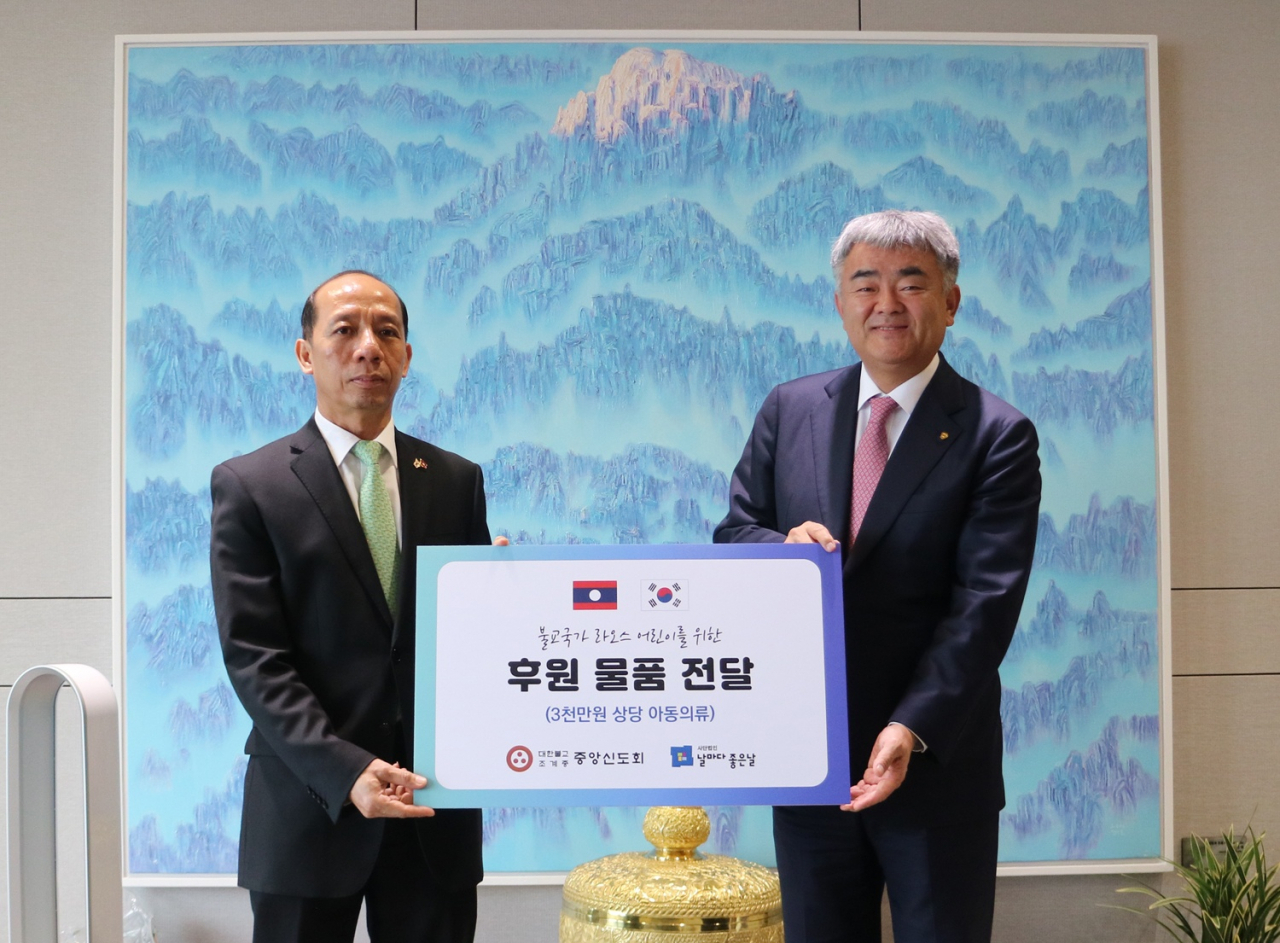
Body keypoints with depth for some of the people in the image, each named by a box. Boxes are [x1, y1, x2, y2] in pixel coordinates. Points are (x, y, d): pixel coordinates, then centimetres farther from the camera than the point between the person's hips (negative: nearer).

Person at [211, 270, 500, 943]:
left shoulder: (457, 481, 9)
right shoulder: (249, 485, -1)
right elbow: (253, 655, -8)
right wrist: (346, 772, -19)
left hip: (436, 802, 3)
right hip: (310, 805, -2)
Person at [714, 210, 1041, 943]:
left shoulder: (998, 435, -6)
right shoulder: (789, 411, 7)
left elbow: (985, 603, -13)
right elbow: (732, 536, 7)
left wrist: (911, 731, -24)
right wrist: (783, 548, -17)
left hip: (936, 765, -3)